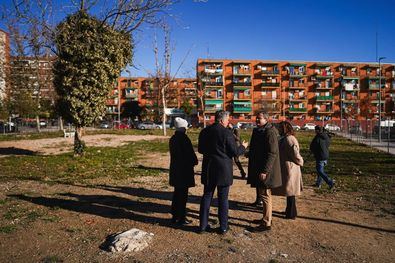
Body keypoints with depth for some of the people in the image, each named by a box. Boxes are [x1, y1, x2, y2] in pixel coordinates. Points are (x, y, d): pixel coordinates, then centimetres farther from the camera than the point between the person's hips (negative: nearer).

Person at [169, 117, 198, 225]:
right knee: (183, 194, 2)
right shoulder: (184, 139, -18)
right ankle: (181, 218, 11)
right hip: (184, 170, -8)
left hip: (175, 170, 8)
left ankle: (175, 216, 27)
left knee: (177, 193, 18)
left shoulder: (172, 139, 6)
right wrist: (195, 162, 4)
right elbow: (190, 154, -16)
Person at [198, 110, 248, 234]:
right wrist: (243, 147, 8)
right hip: (223, 169, -4)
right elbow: (234, 152, -11)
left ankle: (203, 225, 18)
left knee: (207, 196, 13)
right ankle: (223, 227, 16)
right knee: (223, 198, 7)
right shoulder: (227, 132, -14)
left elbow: (200, 149, 11)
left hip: (208, 169, 4)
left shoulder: (204, 131, 2)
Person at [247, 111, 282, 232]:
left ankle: (267, 223, 9)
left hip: (265, 170, -9)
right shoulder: (257, 131, 12)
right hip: (258, 168, 9)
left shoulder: (270, 132, -17)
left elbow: (272, 153, -21)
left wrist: (264, 171, -24)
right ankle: (266, 218, 32)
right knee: (264, 194, 18)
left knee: (265, 195, -2)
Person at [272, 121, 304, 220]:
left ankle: (291, 214, 14)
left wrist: (300, 162, -8)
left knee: (290, 192, 2)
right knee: (289, 191, 19)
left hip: (290, 169, -10)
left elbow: (295, 154, -23)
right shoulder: (284, 138, 12)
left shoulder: (289, 139, -21)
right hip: (285, 168, 10)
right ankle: (289, 211, 32)